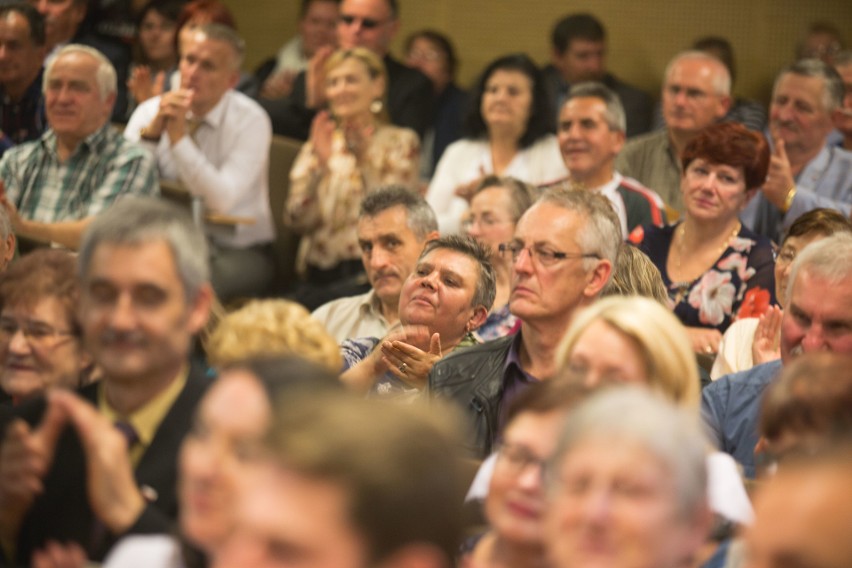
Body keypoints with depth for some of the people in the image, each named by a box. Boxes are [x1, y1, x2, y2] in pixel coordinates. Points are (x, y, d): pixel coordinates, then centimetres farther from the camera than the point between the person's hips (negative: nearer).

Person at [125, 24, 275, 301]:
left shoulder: (251, 121, -9)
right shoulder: (150, 111, 2)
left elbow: (222, 201, -21)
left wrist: (179, 138, -26)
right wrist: (152, 131, -20)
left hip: (237, 250, -3)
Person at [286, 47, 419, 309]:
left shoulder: (400, 142, 10)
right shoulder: (317, 146, 19)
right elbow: (298, 220, 5)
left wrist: (364, 161, -17)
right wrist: (320, 163, -8)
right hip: (319, 274, 3)